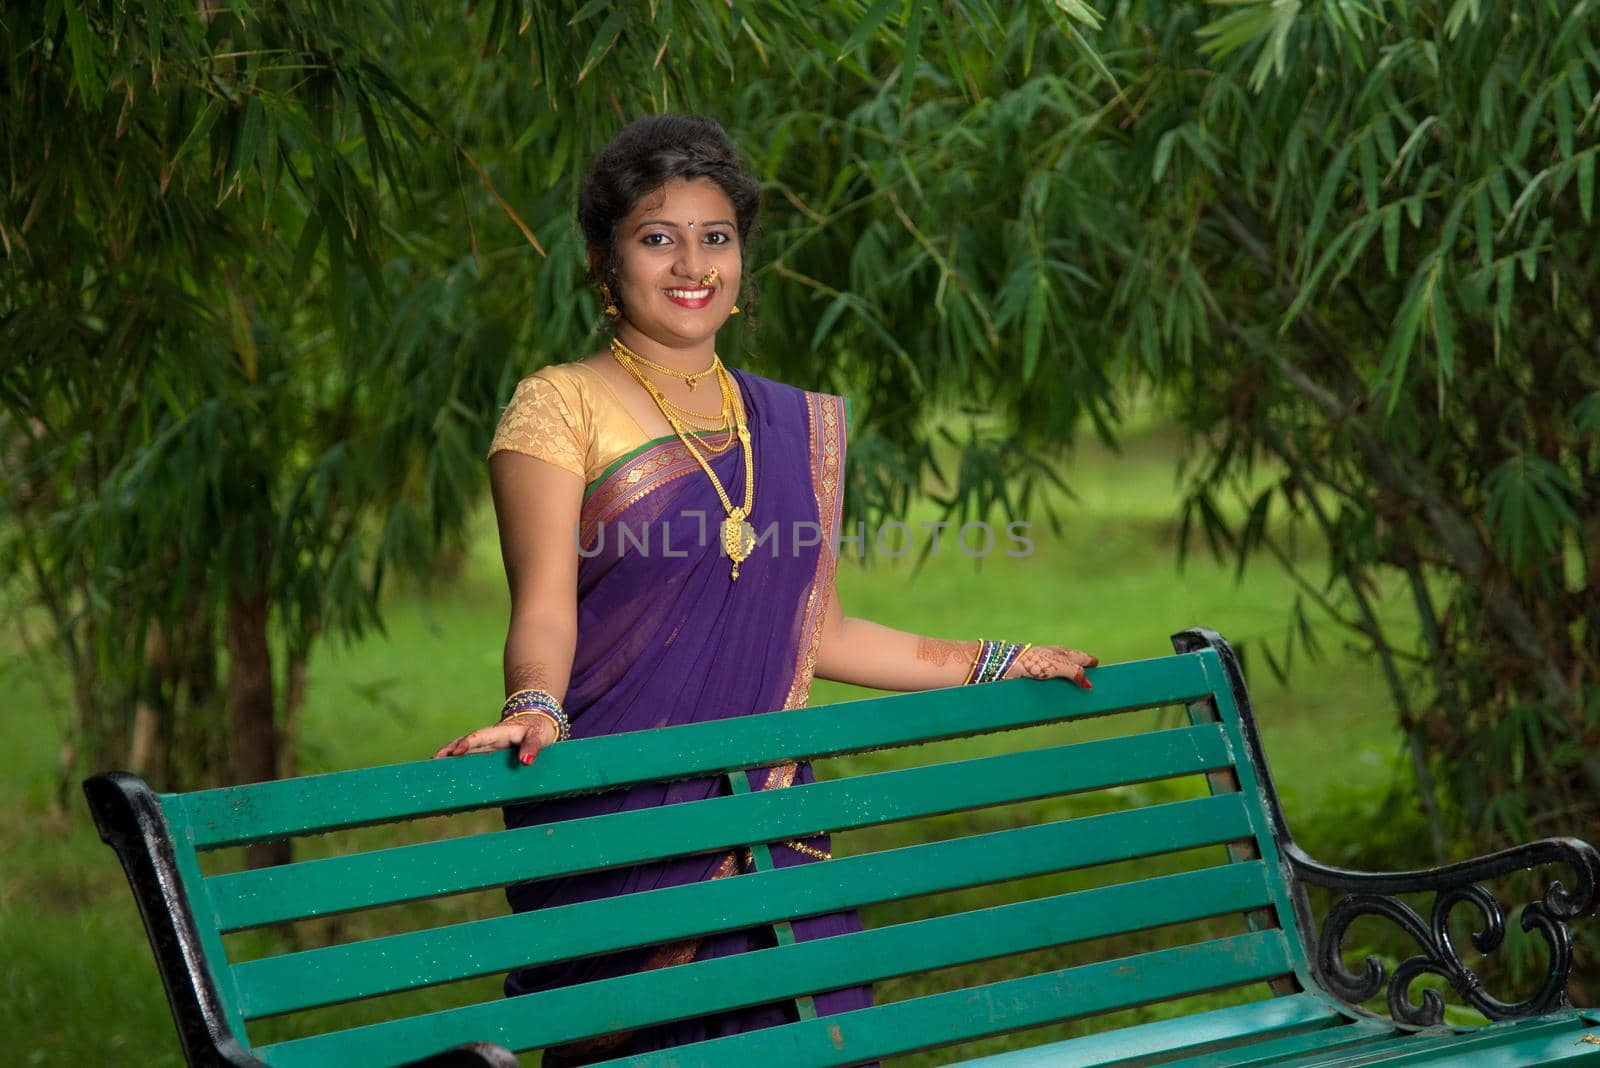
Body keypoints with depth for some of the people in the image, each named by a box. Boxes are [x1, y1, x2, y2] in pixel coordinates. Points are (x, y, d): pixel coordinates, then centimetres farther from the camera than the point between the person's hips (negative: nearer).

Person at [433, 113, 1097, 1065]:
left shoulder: (795, 426, 16)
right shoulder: (561, 405, 0)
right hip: (615, 820, -4)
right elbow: (545, 608, -9)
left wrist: (1002, 664, 20)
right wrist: (536, 710, -30)